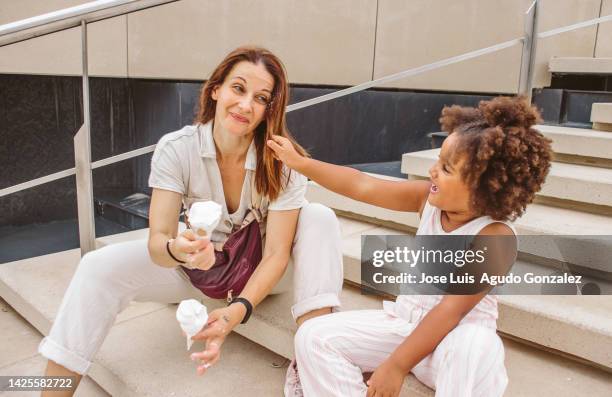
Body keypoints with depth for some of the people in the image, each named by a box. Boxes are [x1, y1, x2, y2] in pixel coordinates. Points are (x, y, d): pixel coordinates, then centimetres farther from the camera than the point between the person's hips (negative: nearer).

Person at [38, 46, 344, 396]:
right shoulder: (176, 149, -19)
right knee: (100, 267, -20)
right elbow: (158, 239, -24)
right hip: (199, 267, 1)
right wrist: (175, 249, -49)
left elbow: (277, 253, -24)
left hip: (262, 272, 0)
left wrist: (238, 311, -41)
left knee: (320, 217, -27)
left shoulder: (283, 161, -22)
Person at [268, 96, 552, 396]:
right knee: (313, 336, -9)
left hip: (457, 335, -5)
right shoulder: (430, 199, -6)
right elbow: (362, 186, -3)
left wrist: (396, 366, -26)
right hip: (405, 320, 6)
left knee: (473, 348, -43)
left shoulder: (496, 237, -22)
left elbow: (451, 310, -26)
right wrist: (300, 163, -3)